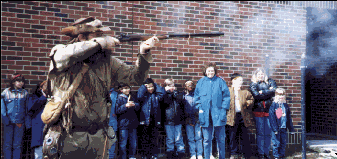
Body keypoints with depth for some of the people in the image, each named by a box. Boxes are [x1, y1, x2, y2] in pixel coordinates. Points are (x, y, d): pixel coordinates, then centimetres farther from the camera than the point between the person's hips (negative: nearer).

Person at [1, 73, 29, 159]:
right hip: (9, 122, -1)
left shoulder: (25, 93, 6)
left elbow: (27, 108, 7)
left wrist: (26, 121, 1)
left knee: (17, 145, 6)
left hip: (20, 122, 1)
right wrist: (5, 120, -6)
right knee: (7, 144, 4)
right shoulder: (6, 92, 3)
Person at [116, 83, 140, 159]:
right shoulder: (120, 98, -3)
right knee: (123, 143, -1)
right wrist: (125, 106, -20)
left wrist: (134, 105, -9)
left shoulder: (132, 98, 12)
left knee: (134, 143, 13)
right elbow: (117, 111, -9)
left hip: (133, 124, 5)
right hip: (123, 124, -5)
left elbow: (138, 107, 12)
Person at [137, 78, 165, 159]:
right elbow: (139, 96, -17)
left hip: (155, 121, 1)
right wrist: (144, 86, -6)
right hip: (145, 120, -1)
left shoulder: (156, 95, 8)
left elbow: (162, 93, -9)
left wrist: (156, 85, 0)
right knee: (145, 139, 5)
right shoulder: (143, 95, 3)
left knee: (154, 139, 7)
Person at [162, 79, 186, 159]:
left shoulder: (177, 93, 10)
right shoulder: (165, 94, 5)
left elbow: (180, 99, -11)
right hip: (168, 120, -1)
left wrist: (174, 91, -5)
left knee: (179, 139, 4)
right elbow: (166, 101, -14)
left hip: (178, 120, 1)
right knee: (170, 140, 6)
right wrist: (168, 91, -10)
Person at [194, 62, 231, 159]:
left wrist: (224, 109, -7)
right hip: (205, 115, 1)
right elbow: (196, 96, 12)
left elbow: (226, 96, 2)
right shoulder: (201, 82, 9)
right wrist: (200, 108, 0)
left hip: (218, 114, -1)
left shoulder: (220, 81, 4)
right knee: (207, 140, 5)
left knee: (221, 139, 7)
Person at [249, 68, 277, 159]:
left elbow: (274, 91, -5)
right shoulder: (253, 84, 7)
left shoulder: (270, 82, 13)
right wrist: (268, 92, -6)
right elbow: (256, 95, -10)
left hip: (269, 110, 2)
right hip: (258, 110, -2)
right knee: (260, 132, 0)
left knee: (268, 133, 3)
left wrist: (263, 92, -8)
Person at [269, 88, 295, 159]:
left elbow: (289, 118, 14)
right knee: (276, 143, 0)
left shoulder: (285, 105, 9)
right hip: (276, 128, -5)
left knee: (283, 143, 12)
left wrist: (291, 128, 12)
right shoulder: (273, 105, -7)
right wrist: (275, 128, -15)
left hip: (284, 127, 5)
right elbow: (272, 117, -11)